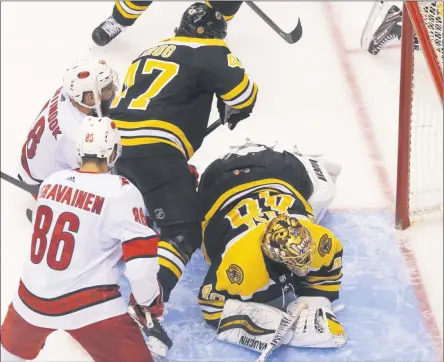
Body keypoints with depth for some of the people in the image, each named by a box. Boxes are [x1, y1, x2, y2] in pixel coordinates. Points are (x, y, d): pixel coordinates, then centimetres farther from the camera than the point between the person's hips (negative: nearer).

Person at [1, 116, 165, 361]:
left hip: (33, 296, 6)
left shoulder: (52, 182, 4)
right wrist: (149, 301, 0)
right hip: (88, 306, -6)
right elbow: (140, 256, -16)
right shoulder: (120, 192, -15)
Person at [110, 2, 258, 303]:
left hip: (118, 144, 8)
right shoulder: (209, 52, 4)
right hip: (155, 151, -8)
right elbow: (244, 93, -1)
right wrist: (234, 114, 23)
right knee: (184, 233, -8)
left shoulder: (150, 52, 25)